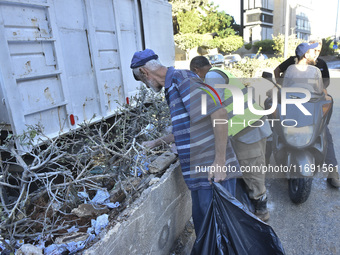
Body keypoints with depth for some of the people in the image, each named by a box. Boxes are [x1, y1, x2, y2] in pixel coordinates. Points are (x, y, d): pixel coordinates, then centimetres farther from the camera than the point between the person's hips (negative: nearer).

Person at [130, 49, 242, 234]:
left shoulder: (182, 78, -13)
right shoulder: (172, 89, 17)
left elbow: (219, 113, -23)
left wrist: (219, 162, -24)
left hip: (214, 172, -9)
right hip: (199, 173, 9)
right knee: (201, 225, 20)